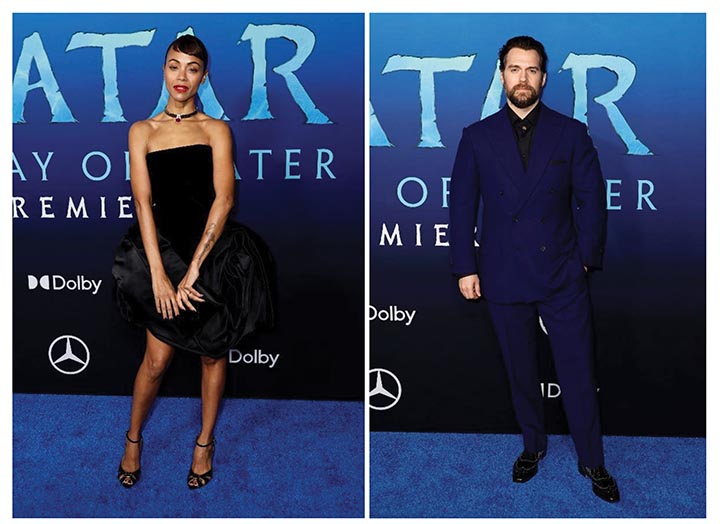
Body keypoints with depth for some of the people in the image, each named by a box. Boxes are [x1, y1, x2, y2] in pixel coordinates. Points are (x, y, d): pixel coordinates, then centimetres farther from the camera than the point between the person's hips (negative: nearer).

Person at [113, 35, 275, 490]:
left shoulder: (216, 129, 2)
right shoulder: (142, 131, 6)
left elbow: (224, 198, -8)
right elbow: (143, 202, -3)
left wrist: (194, 269, -16)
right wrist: (159, 274, -14)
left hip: (214, 249, 0)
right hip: (165, 248, 0)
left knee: (214, 351, 9)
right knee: (157, 359, -1)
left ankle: (206, 441, 28)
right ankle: (133, 438, 23)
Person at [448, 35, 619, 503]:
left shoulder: (571, 133, 2)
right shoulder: (478, 137, 2)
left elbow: (592, 199, 3)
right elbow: (462, 206, 3)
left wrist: (587, 258, -1)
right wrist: (465, 266, -2)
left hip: (563, 275, 0)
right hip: (504, 276, 1)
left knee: (579, 373, 4)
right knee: (521, 371, 14)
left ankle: (592, 461, 20)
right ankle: (533, 445, 34)